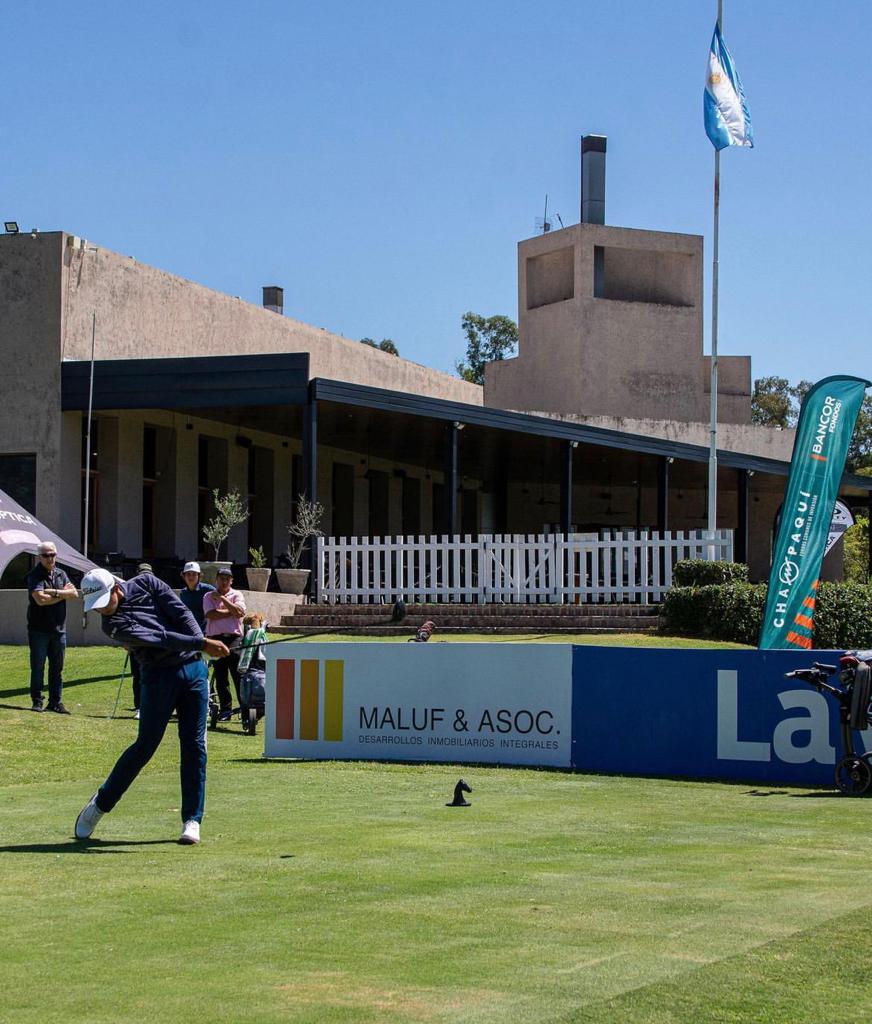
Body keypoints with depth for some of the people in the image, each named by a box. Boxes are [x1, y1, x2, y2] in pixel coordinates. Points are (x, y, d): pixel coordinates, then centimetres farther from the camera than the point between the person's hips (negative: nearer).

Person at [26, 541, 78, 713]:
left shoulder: (61, 574, 11)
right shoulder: (35, 575, -7)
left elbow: (74, 593, -2)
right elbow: (40, 599, -20)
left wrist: (53, 592, -15)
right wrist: (63, 594, -8)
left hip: (59, 628, 5)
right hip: (39, 629, -5)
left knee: (57, 667, 6)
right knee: (38, 667, -1)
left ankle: (56, 702, 11)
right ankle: (37, 701, 6)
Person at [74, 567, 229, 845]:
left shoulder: (146, 583, 2)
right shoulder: (113, 624, -11)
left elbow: (180, 613, -3)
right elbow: (161, 638, -21)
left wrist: (202, 644, -16)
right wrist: (202, 644, -27)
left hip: (193, 668, 3)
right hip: (159, 676, -3)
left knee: (194, 745, -1)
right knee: (145, 746, -6)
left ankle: (192, 820, 2)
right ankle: (100, 804, 11)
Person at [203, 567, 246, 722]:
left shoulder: (236, 595, 10)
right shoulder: (209, 597, 11)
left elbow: (240, 612, -9)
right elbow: (211, 615, -7)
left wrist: (222, 598, -7)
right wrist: (232, 612, -5)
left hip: (233, 638, -2)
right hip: (215, 638, 2)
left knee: (238, 674, -11)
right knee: (220, 677, 4)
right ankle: (225, 709, 11)